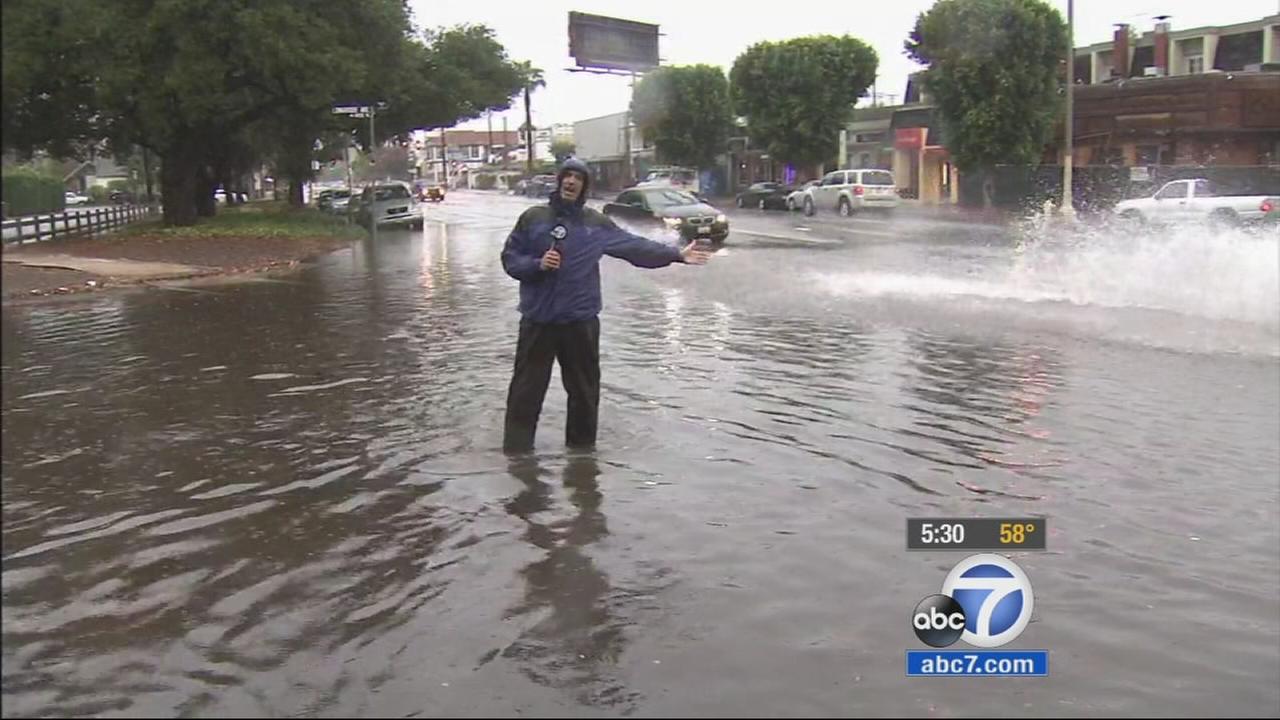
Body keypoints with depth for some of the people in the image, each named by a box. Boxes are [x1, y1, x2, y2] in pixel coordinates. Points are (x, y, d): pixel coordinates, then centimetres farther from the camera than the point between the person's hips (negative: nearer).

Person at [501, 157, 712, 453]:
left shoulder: (596, 223, 6)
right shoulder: (533, 218, 2)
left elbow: (636, 246, 7)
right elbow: (510, 257, 3)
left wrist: (677, 254, 3)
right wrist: (537, 264, -15)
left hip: (581, 321, 2)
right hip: (537, 320, -2)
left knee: (584, 390, 9)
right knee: (527, 389, 0)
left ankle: (582, 446, 24)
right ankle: (517, 450, 8)